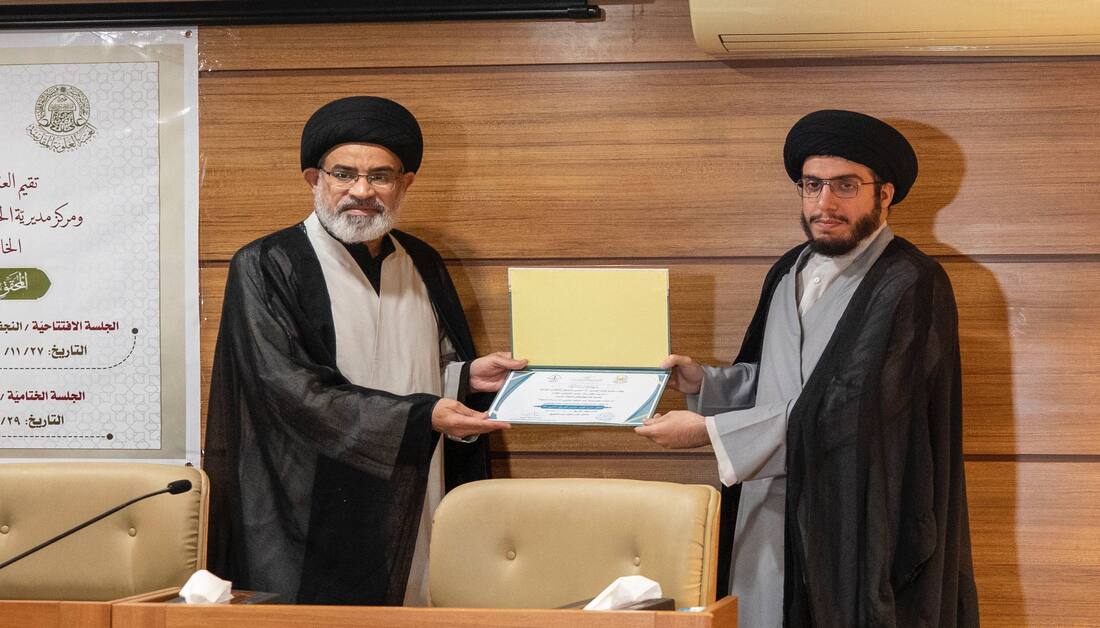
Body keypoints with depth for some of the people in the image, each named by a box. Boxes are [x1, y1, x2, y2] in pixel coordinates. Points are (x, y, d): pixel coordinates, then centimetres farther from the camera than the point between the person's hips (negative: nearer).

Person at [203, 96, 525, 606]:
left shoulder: (421, 265, 13)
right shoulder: (266, 268, -6)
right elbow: (290, 387, -16)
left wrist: (467, 375, 1)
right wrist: (420, 416, -21)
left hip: (416, 517, 5)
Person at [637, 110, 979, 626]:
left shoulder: (909, 286, -13)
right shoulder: (789, 274, 12)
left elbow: (845, 410, -21)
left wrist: (710, 431, -19)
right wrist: (704, 381, 1)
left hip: (855, 532, -6)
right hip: (767, 519, 7)